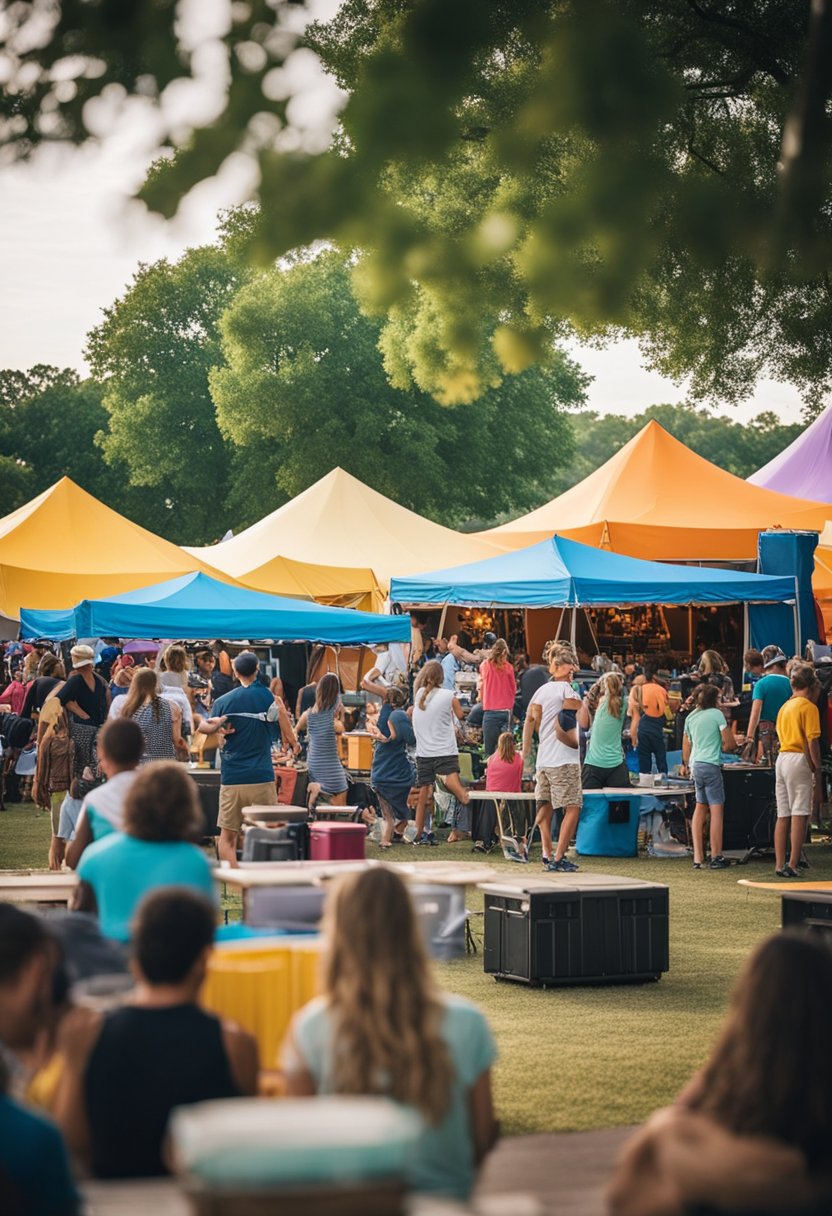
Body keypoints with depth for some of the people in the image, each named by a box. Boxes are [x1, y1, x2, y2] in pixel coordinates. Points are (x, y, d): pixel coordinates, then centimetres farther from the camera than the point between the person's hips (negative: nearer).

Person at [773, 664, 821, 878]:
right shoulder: (808, 707, -7)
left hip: (782, 757, 7)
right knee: (799, 815, -6)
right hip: (799, 760, -7)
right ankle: (793, 865, -11)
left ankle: (780, 865, 7)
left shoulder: (785, 707, 16)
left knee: (783, 816, 8)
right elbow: (812, 740, -14)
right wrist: (817, 768, -6)